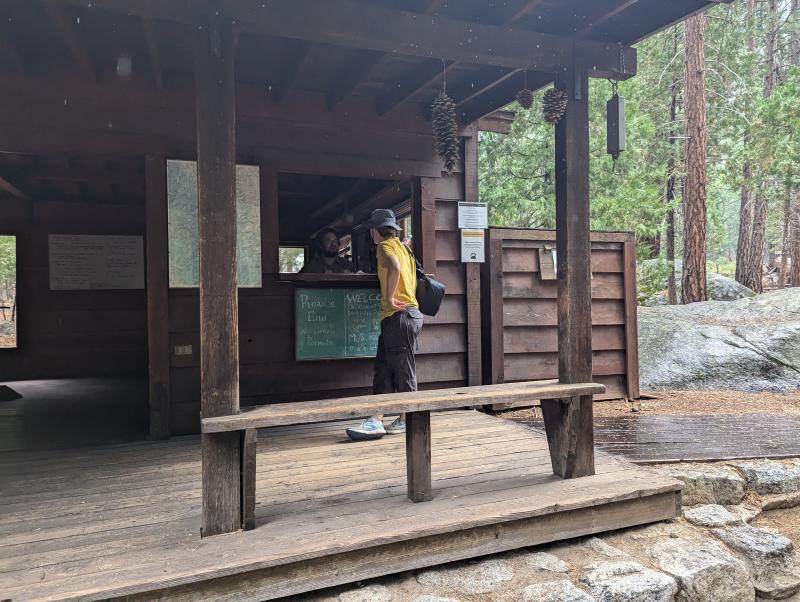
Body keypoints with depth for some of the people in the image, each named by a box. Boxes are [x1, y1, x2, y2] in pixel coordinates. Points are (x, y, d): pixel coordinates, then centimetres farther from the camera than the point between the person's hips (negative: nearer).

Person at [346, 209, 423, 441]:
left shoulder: (385, 245, -6)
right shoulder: (403, 247, 22)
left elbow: (395, 268, -26)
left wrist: (389, 298, -19)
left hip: (399, 315, -9)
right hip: (408, 313, 9)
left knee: (403, 370, -3)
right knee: (383, 369, 8)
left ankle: (406, 420, 5)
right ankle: (376, 420, 9)